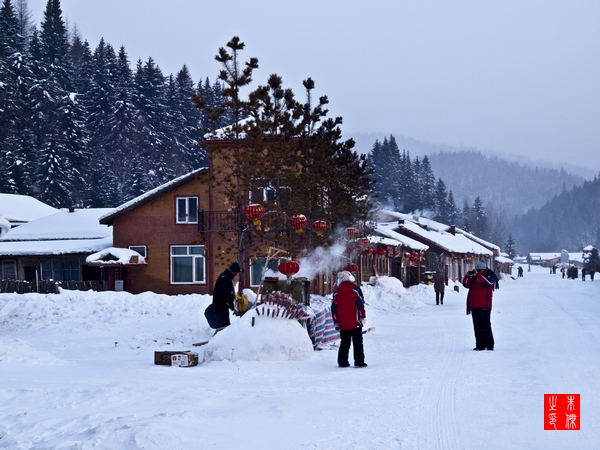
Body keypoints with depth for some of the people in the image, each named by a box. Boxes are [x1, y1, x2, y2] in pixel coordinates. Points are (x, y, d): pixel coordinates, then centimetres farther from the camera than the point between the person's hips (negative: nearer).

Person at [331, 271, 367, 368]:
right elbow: (360, 303, -8)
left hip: (343, 323, 3)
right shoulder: (354, 289, -3)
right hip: (355, 322, -3)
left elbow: (334, 307, 7)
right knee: (357, 342, 0)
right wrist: (362, 317, -2)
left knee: (344, 343, 13)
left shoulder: (337, 292, 7)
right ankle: (359, 362, -5)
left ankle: (342, 362, 9)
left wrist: (335, 322, 12)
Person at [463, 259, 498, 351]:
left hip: (484, 306, -5)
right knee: (477, 327, 5)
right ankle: (480, 345, 8)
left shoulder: (490, 276, 1)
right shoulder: (474, 278, 14)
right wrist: (467, 276, -15)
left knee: (486, 326, -4)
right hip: (474, 306, 5)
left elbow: (487, 283, -21)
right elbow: (466, 284, 2)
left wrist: (477, 275, -30)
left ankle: (489, 345, 1)